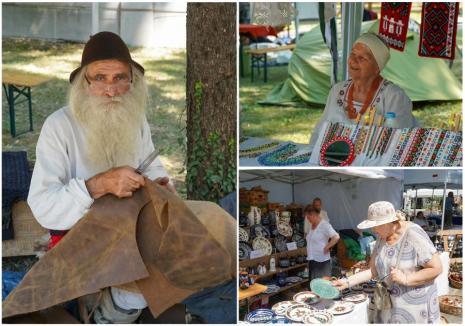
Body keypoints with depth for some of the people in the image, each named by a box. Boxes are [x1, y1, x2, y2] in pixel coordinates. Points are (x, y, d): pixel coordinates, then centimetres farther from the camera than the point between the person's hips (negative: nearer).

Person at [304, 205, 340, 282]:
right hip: (312, 260, 8)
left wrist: (326, 248, -18)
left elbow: (336, 237, -24)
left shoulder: (324, 225, -13)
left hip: (322, 261, -8)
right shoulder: (311, 225, 11)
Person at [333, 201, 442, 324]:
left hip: (416, 304, -6)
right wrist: (348, 282, -4)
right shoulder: (382, 238, 1)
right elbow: (374, 270, 5)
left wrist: (406, 279, -24)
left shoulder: (413, 235, -20)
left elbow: (437, 269, -20)